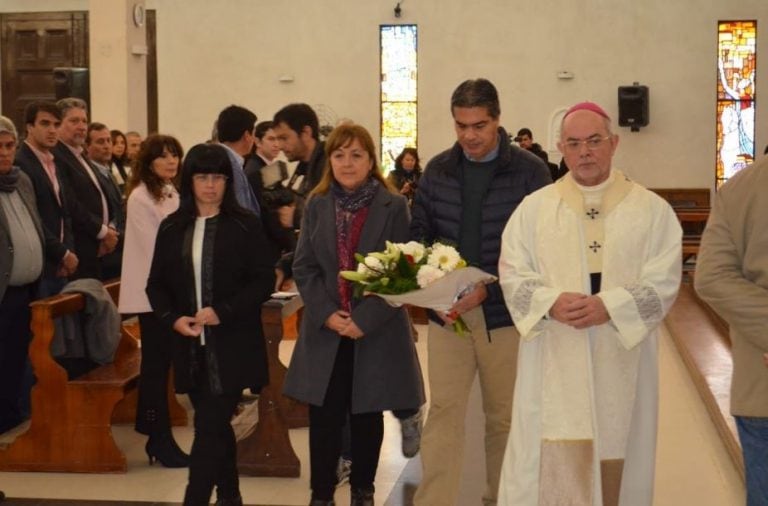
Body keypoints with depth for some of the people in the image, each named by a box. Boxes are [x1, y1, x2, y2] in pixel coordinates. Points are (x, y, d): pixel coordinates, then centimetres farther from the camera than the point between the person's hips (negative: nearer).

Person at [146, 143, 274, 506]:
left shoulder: (245, 225, -4)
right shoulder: (172, 228, 7)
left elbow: (264, 280, -6)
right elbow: (156, 285, 10)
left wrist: (223, 311, -17)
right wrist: (172, 319, -9)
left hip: (232, 345, -4)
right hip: (190, 345, 4)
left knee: (209, 428, -8)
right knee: (216, 426, 15)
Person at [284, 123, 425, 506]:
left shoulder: (393, 206, -4)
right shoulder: (317, 206, 6)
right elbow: (303, 267, 3)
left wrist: (365, 319, -16)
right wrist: (327, 314, -12)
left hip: (376, 332, -2)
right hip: (325, 331, 2)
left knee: (367, 417, 10)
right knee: (323, 418, 2)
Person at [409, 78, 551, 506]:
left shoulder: (530, 171, -6)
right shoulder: (438, 170, 5)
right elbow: (419, 234, 9)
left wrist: (488, 289, -19)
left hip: (505, 314, -2)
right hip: (447, 313, 2)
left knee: (505, 417, 10)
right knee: (443, 413, 2)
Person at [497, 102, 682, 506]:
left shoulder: (652, 210, 3)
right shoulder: (534, 207, 7)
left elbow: (663, 280, -5)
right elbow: (512, 274, 1)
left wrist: (610, 307, -20)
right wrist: (550, 303, -18)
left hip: (620, 362, 0)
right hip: (553, 364, 0)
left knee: (613, 460, 6)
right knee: (551, 469, -1)